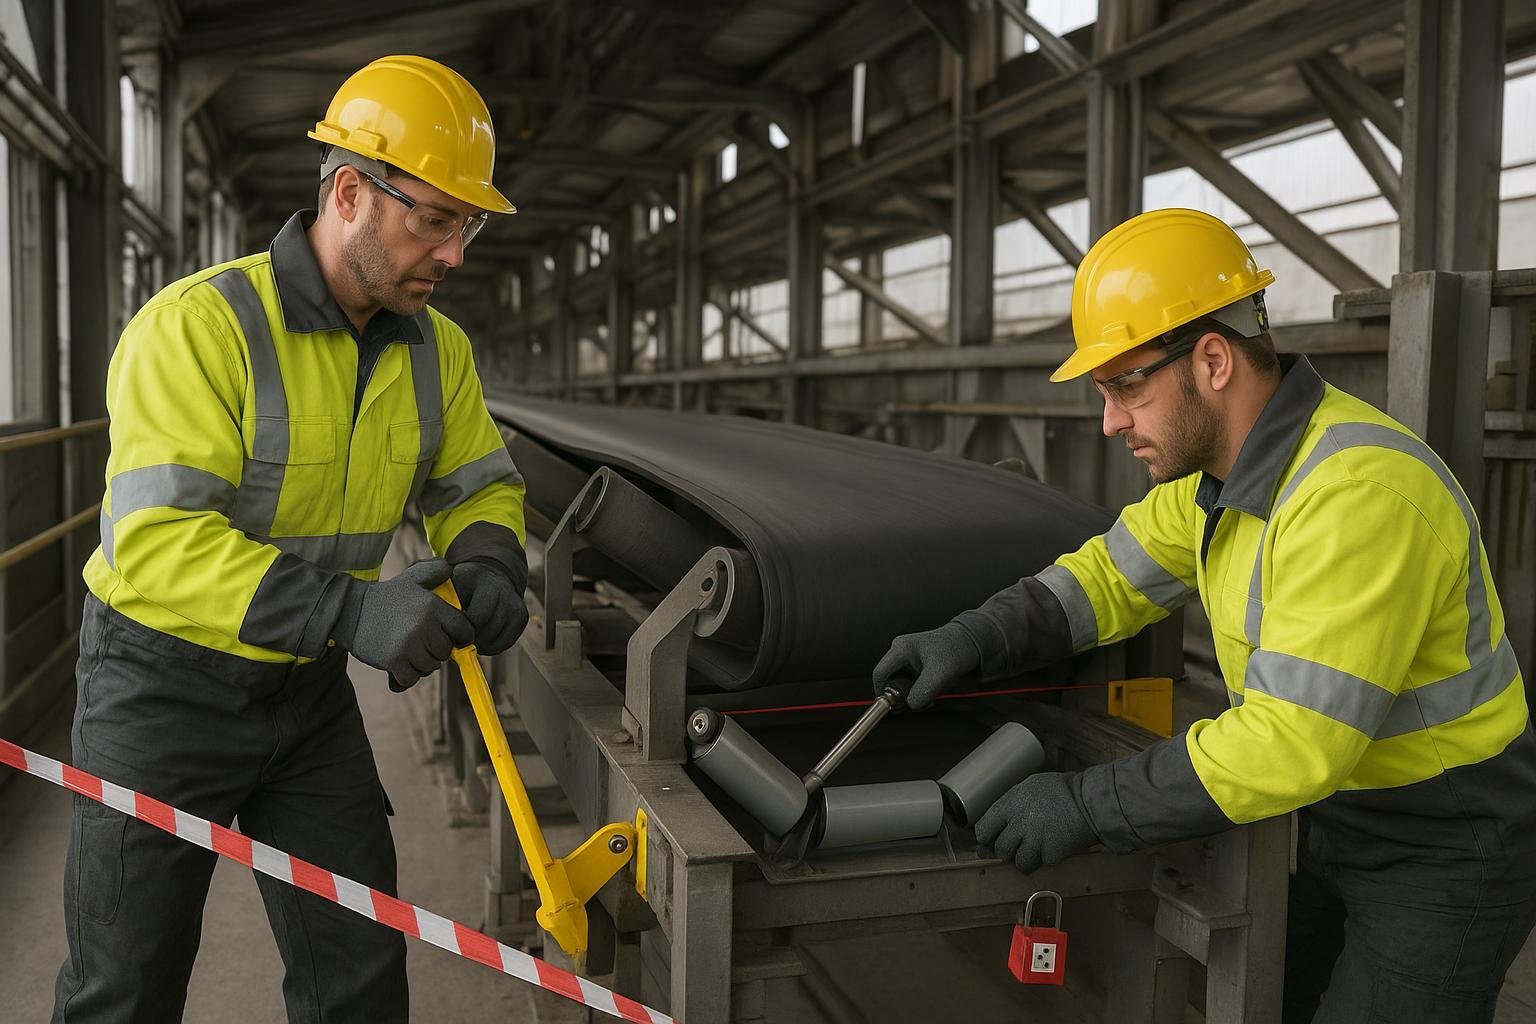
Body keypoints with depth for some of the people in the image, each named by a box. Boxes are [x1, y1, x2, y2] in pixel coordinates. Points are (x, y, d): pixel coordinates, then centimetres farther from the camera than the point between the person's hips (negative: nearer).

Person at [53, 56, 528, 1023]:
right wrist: (350, 609, -41)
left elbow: (480, 482, 7)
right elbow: (158, 544, -32)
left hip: (310, 690, 5)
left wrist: (487, 557, -17)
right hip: (166, 687, -5)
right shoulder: (197, 324, -24)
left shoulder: (438, 350, -3)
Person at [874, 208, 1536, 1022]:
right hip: (1336, 815, 8)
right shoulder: (1225, 461, -4)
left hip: (1446, 852, -8)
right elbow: (1115, 573, 5)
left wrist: (1087, 806, -29)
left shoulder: (1359, 493, -32)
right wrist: (978, 636, -11)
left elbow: (1291, 741, -34)